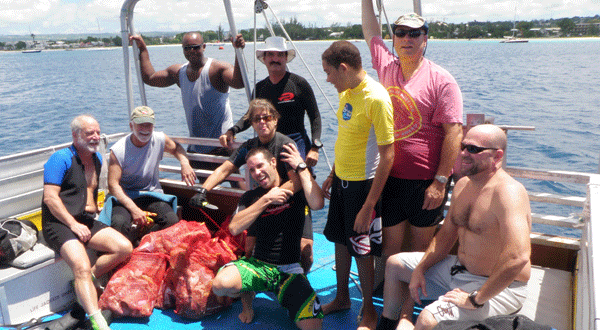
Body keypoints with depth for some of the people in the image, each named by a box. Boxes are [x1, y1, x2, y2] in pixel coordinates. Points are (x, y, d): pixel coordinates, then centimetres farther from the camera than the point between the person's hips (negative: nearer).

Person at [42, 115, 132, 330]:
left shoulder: (97, 158, 17)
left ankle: (84, 283, -4)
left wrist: (95, 210, 13)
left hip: (87, 222, 7)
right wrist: (73, 224, -18)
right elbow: (50, 197, -13)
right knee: (82, 268, -28)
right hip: (59, 224, -7)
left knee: (125, 248, -13)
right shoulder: (61, 159, -6)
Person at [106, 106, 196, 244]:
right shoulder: (118, 150, -13)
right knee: (119, 224, -34)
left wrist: (185, 164, -4)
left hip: (152, 195, 3)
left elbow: (176, 148, 20)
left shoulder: (160, 139, -3)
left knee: (172, 221, -26)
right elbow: (113, 185, -17)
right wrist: (134, 209, -30)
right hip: (125, 197, -2)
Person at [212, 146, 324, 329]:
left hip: (289, 270, -1)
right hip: (257, 264, 2)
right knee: (220, 284, -30)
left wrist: (301, 167, -16)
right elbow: (234, 228, -11)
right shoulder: (251, 197, 7)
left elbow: (317, 204, -24)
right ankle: (247, 295, 5)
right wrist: (267, 199, -14)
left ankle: (286, 298, 11)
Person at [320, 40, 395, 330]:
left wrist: (369, 205, -23)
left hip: (363, 185, -8)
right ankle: (342, 298, 40)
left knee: (362, 250, 5)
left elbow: (387, 155, -23)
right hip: (342, 180, 8)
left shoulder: (376, 98, -22)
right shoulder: (346, 92, 4)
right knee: (341, 240, 19)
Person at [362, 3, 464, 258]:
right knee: (390, 245, 10)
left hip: (426, 180, -4)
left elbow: (454, 132, -13)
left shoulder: (441, 80, -8)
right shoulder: (387, 67, 6)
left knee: (421, 247, 10)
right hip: (390, 176, 4)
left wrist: (441, 181, -17)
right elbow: (370, 31, 20)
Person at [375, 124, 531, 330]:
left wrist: (475, 299, -31)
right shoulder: (463, 185, 3)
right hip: (460, 268, 9)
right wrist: (420, 270, 3)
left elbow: (518, 257, -38)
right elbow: (446, 234, 13)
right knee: (394, 263, 17)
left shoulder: (508, 192, -26)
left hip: (498, 287, -9)